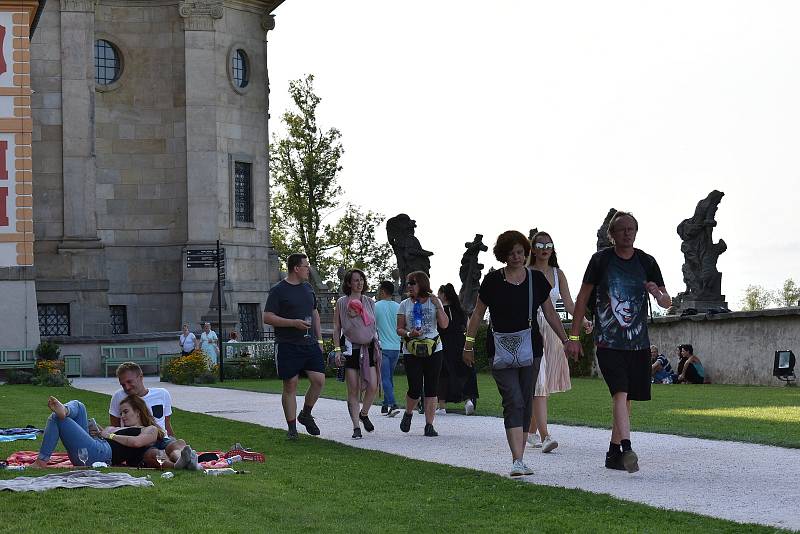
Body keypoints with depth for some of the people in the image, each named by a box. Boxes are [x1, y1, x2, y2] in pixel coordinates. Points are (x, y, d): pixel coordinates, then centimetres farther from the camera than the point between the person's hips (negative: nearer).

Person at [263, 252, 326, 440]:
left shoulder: (308, 288, 15)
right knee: (290, 385, -1)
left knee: (319, 380, -5)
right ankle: (292, 428, 8)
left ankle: (305, 415, 17)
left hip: (310, 344, 6)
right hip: (288, 345, -6)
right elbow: (267, 318, -11)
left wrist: (319, 338, 17)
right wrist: (294, 323, -18)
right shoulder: (278, 290, -6)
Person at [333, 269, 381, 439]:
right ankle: (356, 427, 2)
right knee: (353, 390, -3)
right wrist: (337, 349, -5)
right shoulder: (341, 302, 2)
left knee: (373, 386, -9)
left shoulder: (370, 302, 12)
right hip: (350, 348, -3)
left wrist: (377, 346, 16)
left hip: (369, 348, 3)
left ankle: (364, 414, 18)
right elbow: (337, 328, 3)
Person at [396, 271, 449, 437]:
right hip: (411, 352, 0)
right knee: (415, 389, -7)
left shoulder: (434, 302, 6)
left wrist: (437, 306, -11)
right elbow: (399, 329, 5)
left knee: (431, 389, -1)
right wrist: (409, 334, -15)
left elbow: (444, 325, -2)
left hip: (433, 350, 1)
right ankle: (408, 413, 23)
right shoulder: (405, 305, 6)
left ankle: (429, 425, 3)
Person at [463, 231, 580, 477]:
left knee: (525, 403, 6)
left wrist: (566, 340, 6)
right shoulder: (493, 280, -2)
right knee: (514, 401, -15)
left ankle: (518, 459, 15)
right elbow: (478, 314, 5)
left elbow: (550, 313, 11)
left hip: (530, 348, 3)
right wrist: (469, 344, 4)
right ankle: (518, 461, -22)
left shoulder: (536, 279, 5)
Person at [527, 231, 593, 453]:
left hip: (551, 331, 5)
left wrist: (583, 321, -9)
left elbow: (569, 303, 7)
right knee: (538, 382, -14)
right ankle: (544, 436, -21)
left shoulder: (558, 274, 11)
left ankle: (532, 432, 25)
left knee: (541, 384, 10)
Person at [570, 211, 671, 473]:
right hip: (608, 341, -3)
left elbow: (667, 303, 6)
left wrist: (658, 294, -19)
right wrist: (574, 336, 2)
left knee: (625, 397, 10)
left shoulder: (647, 262, 5)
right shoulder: (601, 260, -1)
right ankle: (626, 450, -28)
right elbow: (583, 297, 5)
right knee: (620, 393, -19)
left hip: (639, 342, 4)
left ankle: (613, 453, 21)